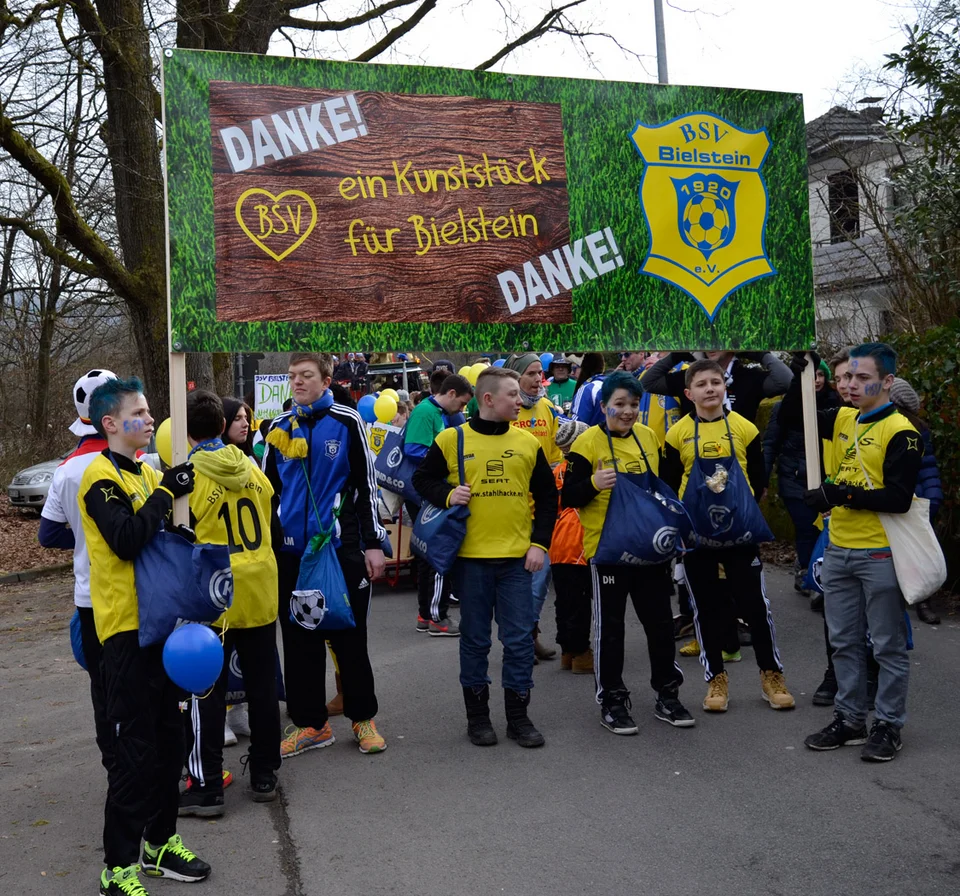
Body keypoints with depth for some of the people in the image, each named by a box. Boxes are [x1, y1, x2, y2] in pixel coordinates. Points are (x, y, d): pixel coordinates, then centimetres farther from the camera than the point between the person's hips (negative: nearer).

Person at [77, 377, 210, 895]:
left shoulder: (146, 474, 14)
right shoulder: (101, 477, -12)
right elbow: (127, 540, -25)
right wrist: (166, 492, -19)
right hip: (125, 625, -8)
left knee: (168, 735, 15)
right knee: (134, 746, -3)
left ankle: (160, 841, 29)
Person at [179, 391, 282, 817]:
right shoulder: (253, 470, 4)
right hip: (260, 594, 5)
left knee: (207, 695, 5)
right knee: (262, 688, 13)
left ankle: (206, 787, 10)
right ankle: (264, 775, 24)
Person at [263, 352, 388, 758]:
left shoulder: (346, 422, -2)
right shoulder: (279, 428, 9)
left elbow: (366, 484, -2)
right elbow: (269, 489, 15)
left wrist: (373, 543, -5)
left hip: (342, 546, -3)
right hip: (291, 551, 4)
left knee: (349, 636, 5)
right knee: (299, 640, 9)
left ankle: (363, 718, 21)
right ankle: (311, 723, 21)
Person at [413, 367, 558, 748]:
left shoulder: (528, 443, 5)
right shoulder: (451, 440, -2)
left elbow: (547, 497, 11)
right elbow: (421, 479, 7)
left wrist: (539, 543, 2)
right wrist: (447, 494, -12)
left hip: (517, 558, 2)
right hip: (470, 557, -2)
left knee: (519, 640, 6)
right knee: (475, 640, 9)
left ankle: (518, 717, 19)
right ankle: (477, 716, 22)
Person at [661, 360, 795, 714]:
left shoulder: (745, 428, 0)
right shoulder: (678, 434, -1)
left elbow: (759, 478, 6)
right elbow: (668, 484, 5)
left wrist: (743, 507, -5)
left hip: (740, 531, 0)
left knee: (755, 602, 3)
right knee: (706, 606, 7)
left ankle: (772, 676, 19)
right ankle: (716, 680, 19)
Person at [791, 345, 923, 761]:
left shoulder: (901, 432, -13)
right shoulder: (843, 419, 7)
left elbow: (899, 498, -20)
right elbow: (794, 414, 18)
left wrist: (843, 495, -26)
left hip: (880, 555, -7)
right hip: (838, 551, 7)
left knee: (887, 646, 7)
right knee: (844, 642, 15)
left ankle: (888, 725, 19)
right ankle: (849, 719, 28)